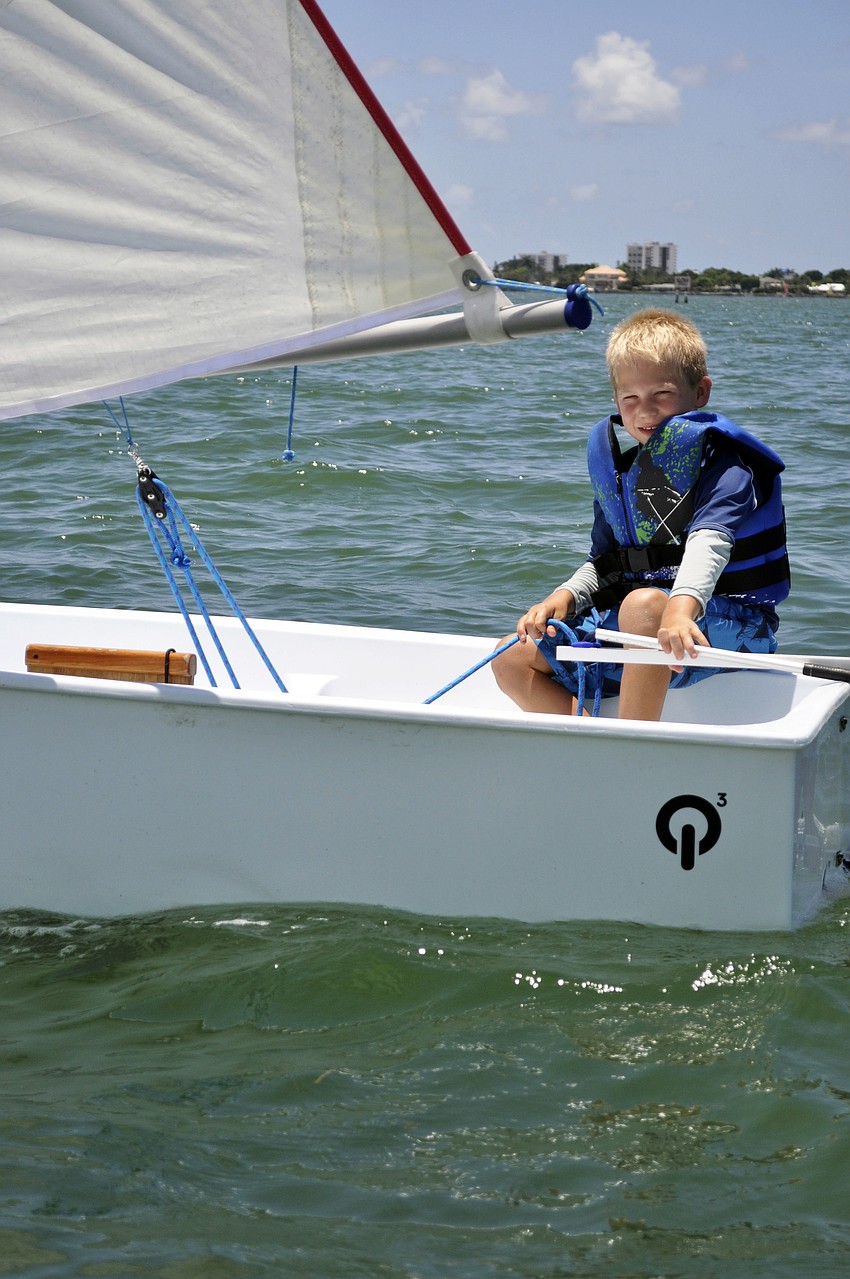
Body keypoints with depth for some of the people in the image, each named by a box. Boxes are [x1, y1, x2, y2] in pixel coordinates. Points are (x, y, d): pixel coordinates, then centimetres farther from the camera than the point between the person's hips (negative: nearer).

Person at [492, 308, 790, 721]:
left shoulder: (722, 463, -10)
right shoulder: (614, 458, 11)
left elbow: (710, 541, -31)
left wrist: (681, 606, -50)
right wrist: (565, 595, -2)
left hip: (727, 621, -8)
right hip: (627, 624, 8)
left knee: (644, 605, -40)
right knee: (512, 660, -1)